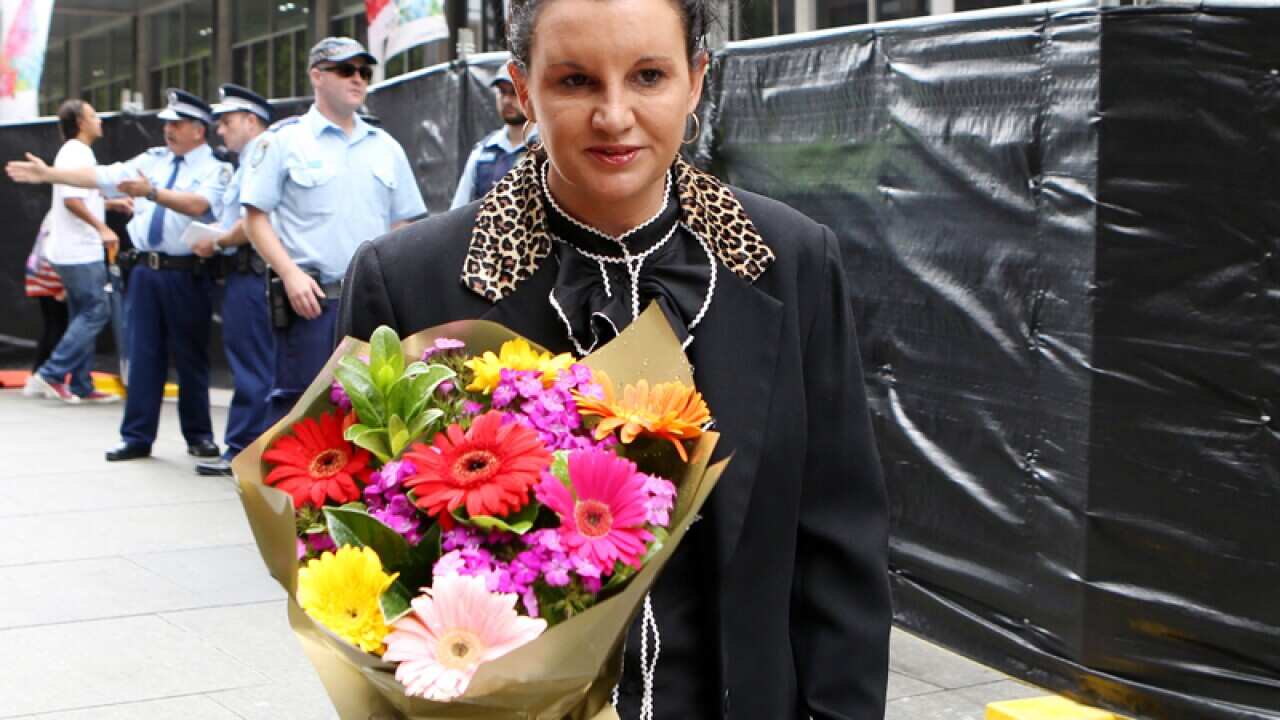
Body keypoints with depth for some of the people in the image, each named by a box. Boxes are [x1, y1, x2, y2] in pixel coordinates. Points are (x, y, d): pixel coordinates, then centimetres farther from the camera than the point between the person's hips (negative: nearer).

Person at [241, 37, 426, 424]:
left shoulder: (386, 148, 17)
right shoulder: (284, 140, 3)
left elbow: (402, 225, 18)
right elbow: (256, 217, -1)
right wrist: (290, 273, -14)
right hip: (310, 298, -4)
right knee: (296, 406, -4)